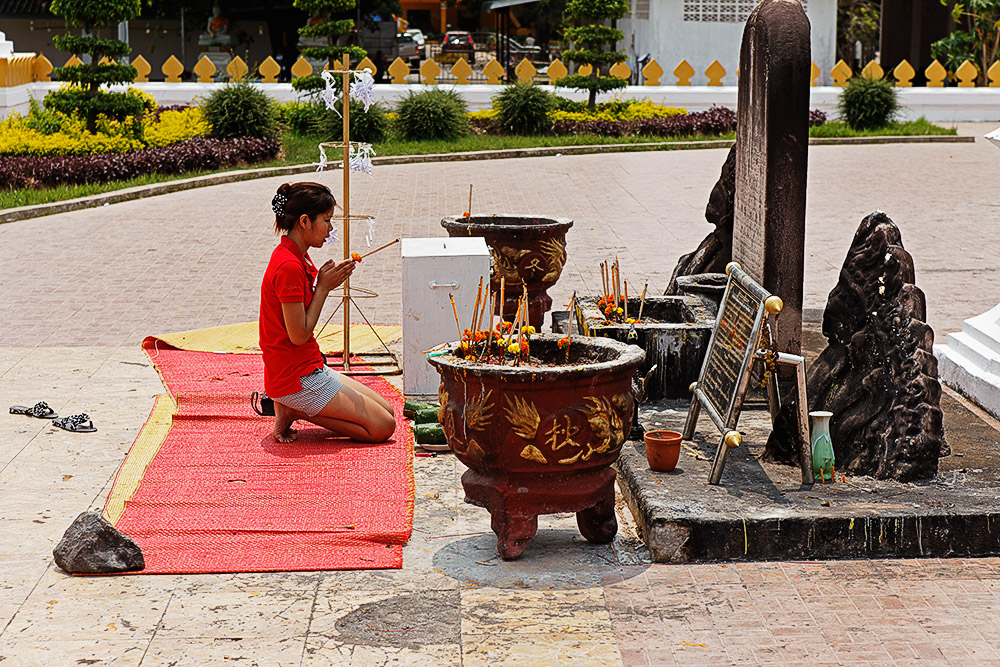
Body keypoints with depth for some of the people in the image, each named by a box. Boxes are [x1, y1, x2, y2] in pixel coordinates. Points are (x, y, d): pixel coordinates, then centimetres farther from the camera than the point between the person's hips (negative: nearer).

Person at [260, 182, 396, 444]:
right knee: (382, 427, -9)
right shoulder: (289, 267, -21)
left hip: (311, 368, 10)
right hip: (296, 377, -10)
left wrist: (327, 282, 1)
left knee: (386, 410, 12)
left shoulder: (296, 258, 10)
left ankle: (292, 407, 8)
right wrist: (323, 286, -12)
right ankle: (295, 410, -4)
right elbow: (299, 335, -20)